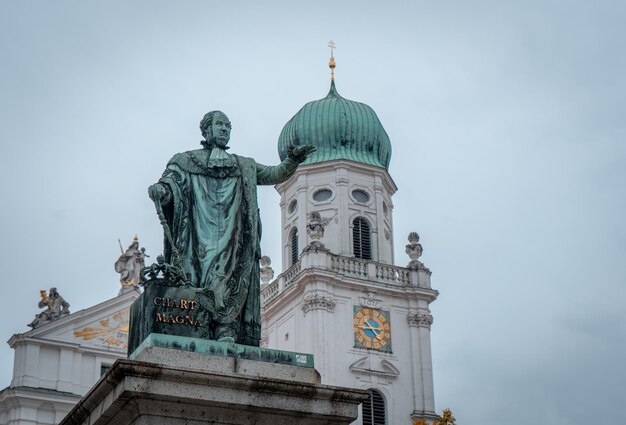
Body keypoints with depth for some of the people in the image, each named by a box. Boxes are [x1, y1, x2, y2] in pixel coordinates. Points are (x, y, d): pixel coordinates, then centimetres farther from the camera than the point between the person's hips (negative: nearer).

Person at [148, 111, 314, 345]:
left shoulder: (244, 166, 29)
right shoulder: (186, 161, 19)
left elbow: (273, 174, 22)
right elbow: (170, 182, 4)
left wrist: (292, 161, 3)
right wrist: (159, 190, -20)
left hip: (231, 236, 2)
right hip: (200, 235, -2)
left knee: (230, 277, -14)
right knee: (197, 277, -16)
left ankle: (227, 330, -23)